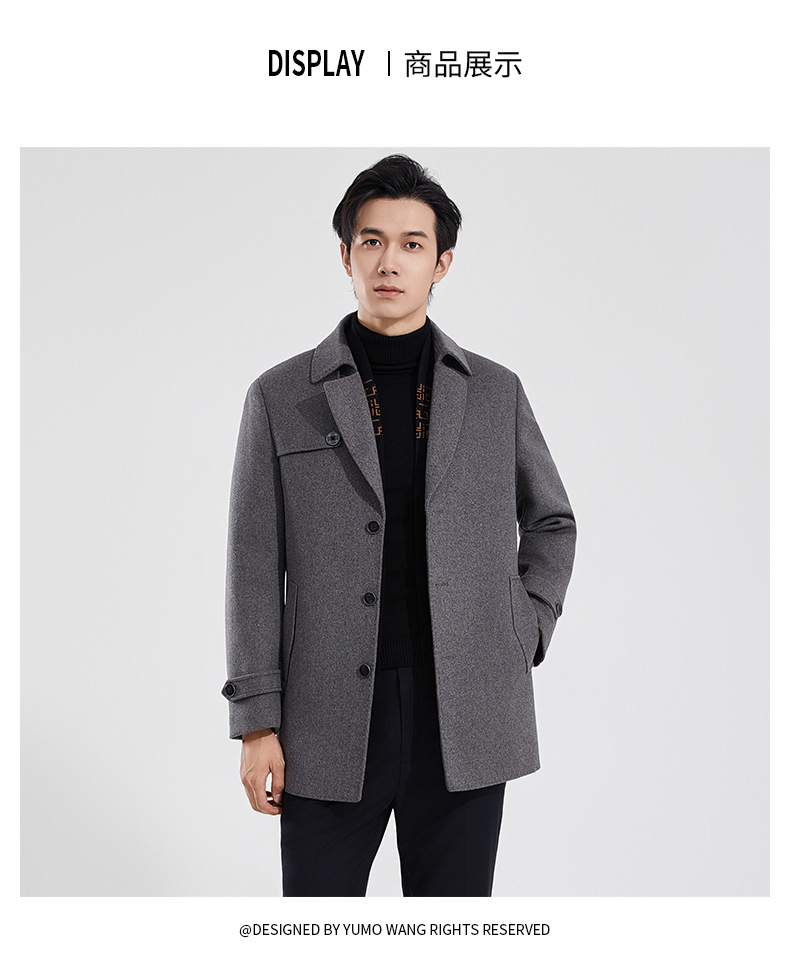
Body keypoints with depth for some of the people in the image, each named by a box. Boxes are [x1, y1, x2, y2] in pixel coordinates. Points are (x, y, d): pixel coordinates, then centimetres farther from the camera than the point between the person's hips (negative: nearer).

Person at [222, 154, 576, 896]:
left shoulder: (496, 392, 6)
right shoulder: (280, 397, 1)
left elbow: (551, 522, 20)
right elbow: (255, 568, 0)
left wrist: (527, 635, 7)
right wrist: (256, 722, -4)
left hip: (464, 719, 1)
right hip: (331, 721, -1)